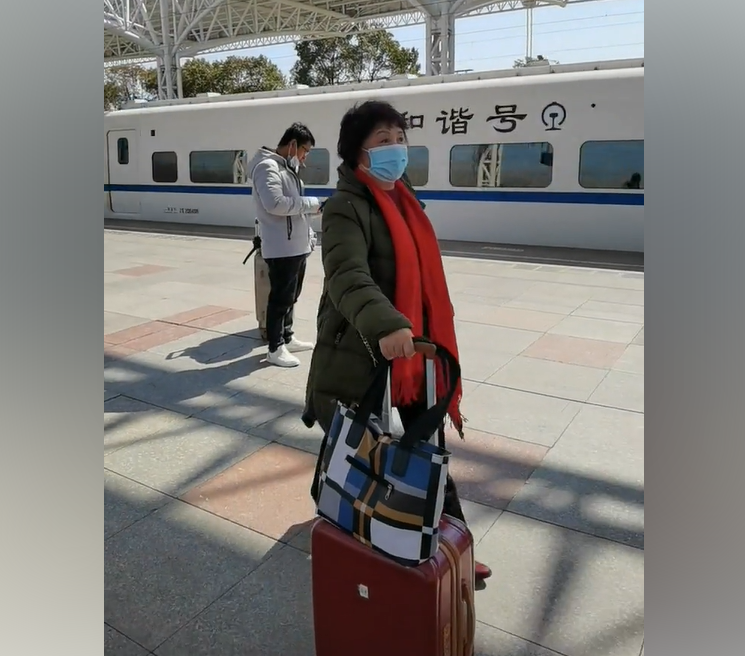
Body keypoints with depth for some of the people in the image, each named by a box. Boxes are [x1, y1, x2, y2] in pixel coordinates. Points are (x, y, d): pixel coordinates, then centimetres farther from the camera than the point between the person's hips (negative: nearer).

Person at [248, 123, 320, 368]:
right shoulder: (267, 166, -13)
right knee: (280, 298, -2)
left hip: (297, 245, 10)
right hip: (282, 248, -10)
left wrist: (308, 234, 12)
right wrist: (311, 203, -17)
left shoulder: (287, 168, 17)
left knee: (291, 297, 18)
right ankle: (275, 349, 8)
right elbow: (275, 204, -27)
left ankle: (287, 338, 32)